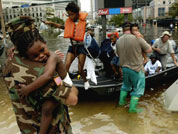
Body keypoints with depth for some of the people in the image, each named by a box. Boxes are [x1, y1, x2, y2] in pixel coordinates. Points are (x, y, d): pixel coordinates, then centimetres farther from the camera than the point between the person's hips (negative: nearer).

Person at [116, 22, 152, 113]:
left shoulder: (118, 41, -2)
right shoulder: (138, 39, -18)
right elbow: (149, 50, -8)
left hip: (124, 67, 5)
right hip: (136, 68, -5)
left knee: (126, 85, 27)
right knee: (138, 89, 11)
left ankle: (122, 101, 39)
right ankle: (132, 108, 17)